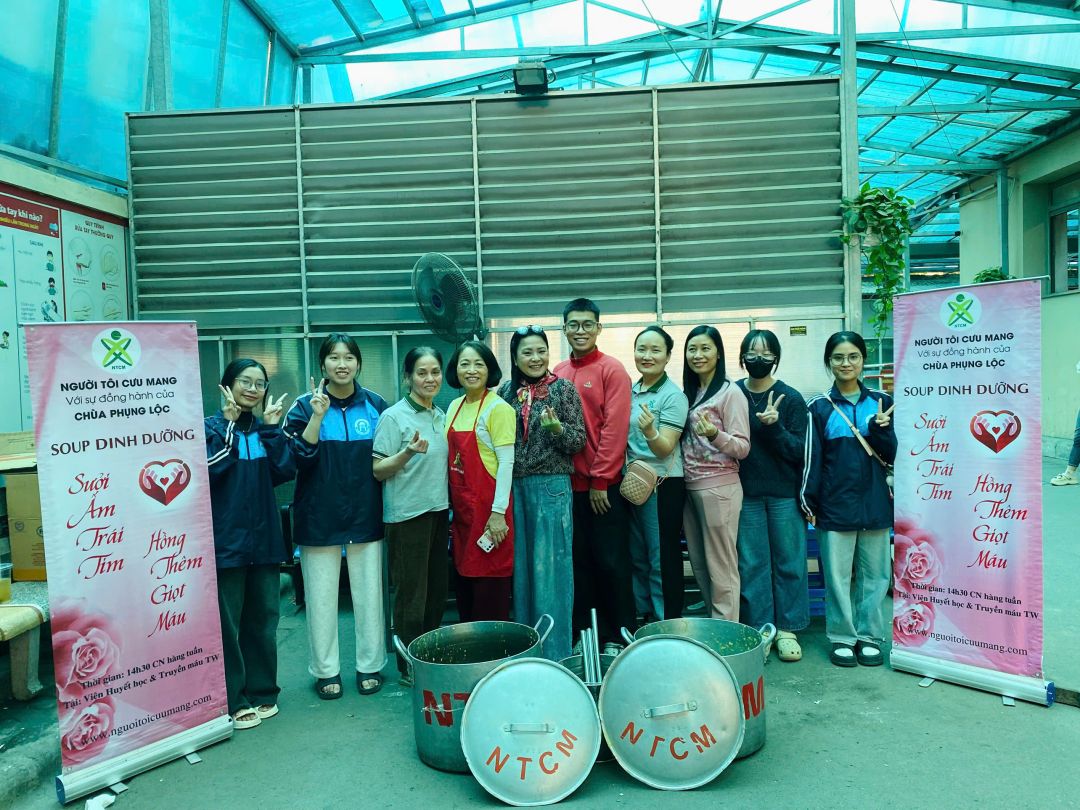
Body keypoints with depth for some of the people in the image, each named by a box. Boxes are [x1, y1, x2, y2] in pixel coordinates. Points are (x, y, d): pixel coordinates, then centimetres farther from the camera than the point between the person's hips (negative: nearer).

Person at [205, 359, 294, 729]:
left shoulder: (265, 430, 11)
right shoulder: (212, 427, -3)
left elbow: (285, 470, -4)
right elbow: (209, 469, -21)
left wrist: (271, 426, -8)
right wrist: (229, 423, -18)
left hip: (264, 537, 5)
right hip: (225, 539, -5)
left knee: (262, 619, 12)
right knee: (227, 622, 2)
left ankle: (262, 692, 25)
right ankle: (233, 700, 14)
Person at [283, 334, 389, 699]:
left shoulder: (375, 405, 4)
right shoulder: (306, 406, -2)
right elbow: (299, 457, -13)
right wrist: (317, 416, -21)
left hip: (365, 515, 2)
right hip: (320, 517, -1)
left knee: (369, 593, 8)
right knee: (321, 596, 7)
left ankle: (370, 666, 23)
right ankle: (325, 670, 21)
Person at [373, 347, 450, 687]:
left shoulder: (440, 415, 11)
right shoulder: (394, 416, -9)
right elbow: (378, 471, -11)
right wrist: (408, 452, -26)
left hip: (438, 511, 7)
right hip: (407, 515, -7)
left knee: (437, 591, 13)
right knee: (412, 595, 0)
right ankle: (409, 668, 14)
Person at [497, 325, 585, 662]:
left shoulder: (563, 389, -2)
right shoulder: (506, 391, 8)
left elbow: (578, 442, -3)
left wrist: (556, 428, -22)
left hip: (552, 486, -4)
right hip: (514, 486, 4)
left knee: (550, 567, -1)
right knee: (520, 566, 10)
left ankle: (555, 651, 9)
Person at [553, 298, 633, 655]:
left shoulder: (612, 370, -5)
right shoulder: (557, 374, 9)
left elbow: (614, 428, -11)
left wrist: (600, 480, -13)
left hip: (603, 485, -4)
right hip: (570, 483, 5)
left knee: (611, 561, 3)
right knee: (580, 560, 12)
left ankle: (617, 635, 16)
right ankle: (585, 631, 24)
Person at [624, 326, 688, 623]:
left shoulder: (674, 396, -11)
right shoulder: (631, 391, 8)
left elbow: (665, 449, -19)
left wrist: (650, 431, -37)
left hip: (663, 486, -7)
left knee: (663, 561, 0)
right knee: (637, 558, 15)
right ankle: (644, 618, 29)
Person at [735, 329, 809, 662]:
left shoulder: (791, 399, -4)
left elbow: (799, 451, -7)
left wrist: (775, 427, -22)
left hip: (784, 493, -1)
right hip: (746, 493, 1)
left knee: (788, 562, 6)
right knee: (751, 564, 6)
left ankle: (786, 629, 19)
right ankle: (758, 630, 17)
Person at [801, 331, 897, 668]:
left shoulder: (881, 402, 5)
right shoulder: (819, 407, 1)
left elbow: (891, 456, 3)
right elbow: (811, 458, 1)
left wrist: (881, 428, -15)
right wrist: (808, 501, -3)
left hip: (875, 502, 2)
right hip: (835, 504, -1)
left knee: (875, 573, 9)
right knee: (837, 574, 4)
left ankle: (869, 634, 23)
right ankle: (842, 637, 18)